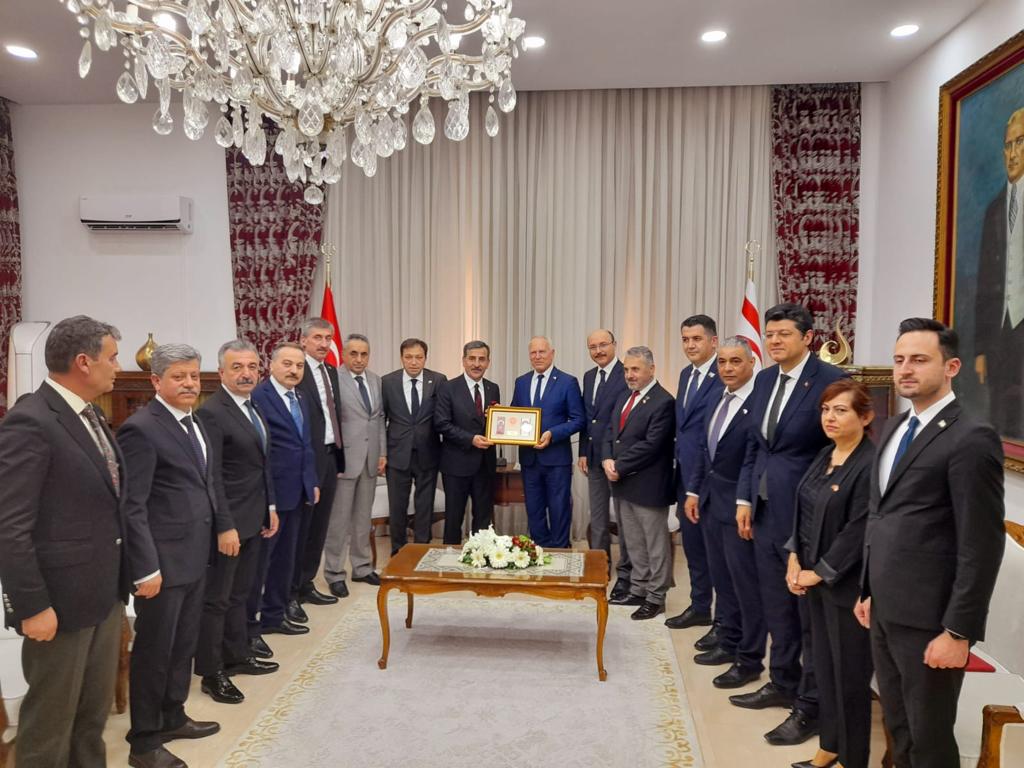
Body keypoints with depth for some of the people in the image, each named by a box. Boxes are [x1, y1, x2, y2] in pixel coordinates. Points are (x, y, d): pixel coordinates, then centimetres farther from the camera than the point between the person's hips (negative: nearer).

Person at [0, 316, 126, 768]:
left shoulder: (89, 415, 9)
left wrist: (120, 577, 13)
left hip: (105, 592, 8)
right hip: (62, 598, -8)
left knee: (95, 709, 21)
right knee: (51, 719, 9)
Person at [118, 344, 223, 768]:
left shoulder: (194, 422, 10)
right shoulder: (141, 428, -17)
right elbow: (132, 506, -20)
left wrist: (224, 526, 12)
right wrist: (145, 567, -21)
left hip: (195, 555, 8)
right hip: (163, 560, -8)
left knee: (184, 644, 21)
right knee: (154, 649, 7)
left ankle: (173, 717, 39)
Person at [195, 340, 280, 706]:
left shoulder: (253, 407, 10)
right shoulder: (212, 412, -18)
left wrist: (270, 507, 13)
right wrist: (224, 527, -22)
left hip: (253, 519, 9)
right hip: (228, 523, -9)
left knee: (239, 593, 20)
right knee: (216, 599, 4)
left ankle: (237, 656, 33)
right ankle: (211, 674, 16)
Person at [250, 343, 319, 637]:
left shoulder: (301, 399, 13)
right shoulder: (258, 396, -14)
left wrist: (312, 482, 14)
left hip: (297, 491, 8)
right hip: (269, 492, -8)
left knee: (286, 556, 16)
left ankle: (275, 615, 29)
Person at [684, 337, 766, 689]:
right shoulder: (718, 400, 11)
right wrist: (693, 491, 12)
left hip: (739, 505, -8)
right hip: (711, 499, 8)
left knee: (745, 579, 1)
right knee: (721, 574, 18)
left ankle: (749, 658, 12)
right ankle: (727, 637, 33)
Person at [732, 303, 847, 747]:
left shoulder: (830, 380, -14)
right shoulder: (764, 379, 9)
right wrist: (745, 498, 9)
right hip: (765, 511, 7)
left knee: (811, 610, 6)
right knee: (775, 605, 19)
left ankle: (810, 707, 20)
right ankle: (783, 684, 37)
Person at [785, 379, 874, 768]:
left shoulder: (870, 464, -18)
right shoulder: (825, 455, 7)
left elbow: (857, 531, -19)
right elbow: (802, 511, 12)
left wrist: (820, 573, -13)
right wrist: (794, 559, 2)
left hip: (847, 585, -8)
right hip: (814, 577, 8)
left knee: (849, 674, 7)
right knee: (824, 666, 18)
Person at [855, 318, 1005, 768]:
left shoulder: (971, 439, -16)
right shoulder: (894, 428, 10)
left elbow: (982, 546, -18)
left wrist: (959, 632, -17)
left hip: (928, 619, -7)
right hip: (886, 611, 7)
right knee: (897, 728, 20)